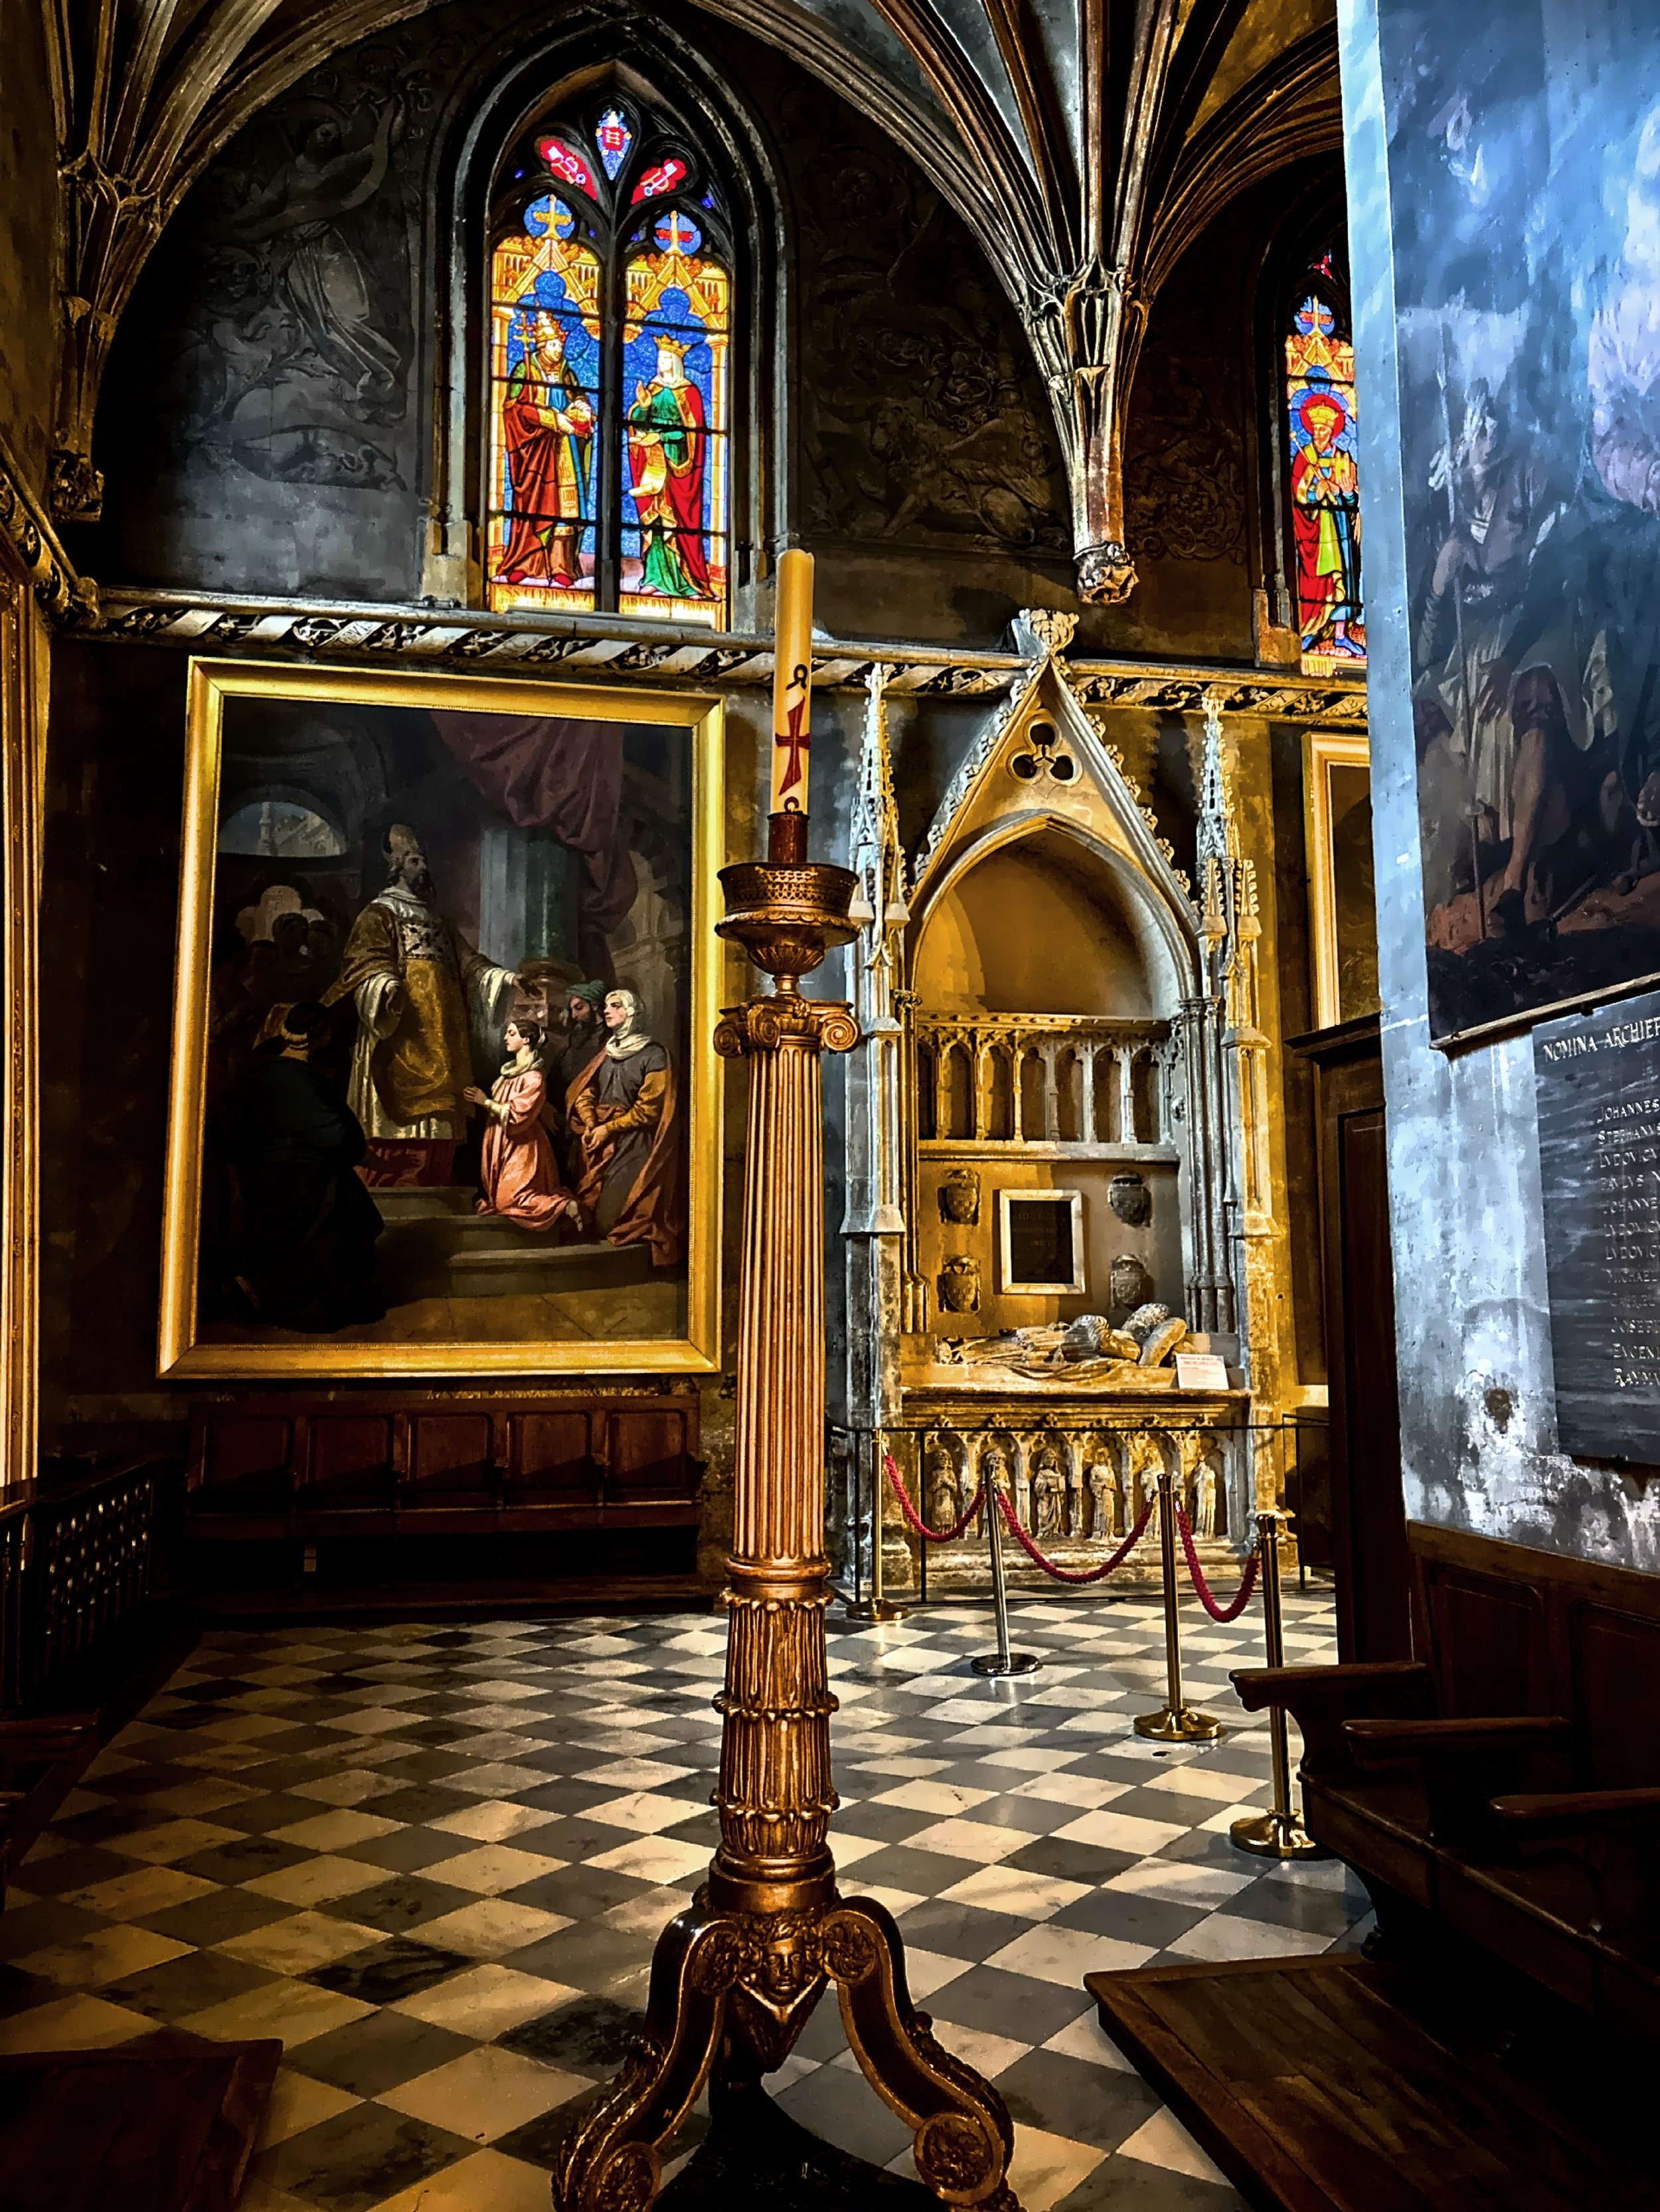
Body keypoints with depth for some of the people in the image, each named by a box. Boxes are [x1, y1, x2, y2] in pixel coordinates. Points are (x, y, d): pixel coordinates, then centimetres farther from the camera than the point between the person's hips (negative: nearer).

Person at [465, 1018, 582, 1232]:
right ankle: (561, 1200, 10)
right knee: (499, 1197, 7)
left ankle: (565, 1206, -8)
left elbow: (518, 1114, -19)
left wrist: (486, 1102, -15)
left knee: (510, 1199, -16)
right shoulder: (510, 1072, 15)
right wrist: (478, 1099, 5)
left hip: (523, 1146, -9)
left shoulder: (534, 1077, -13)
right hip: (504, 1143, 9)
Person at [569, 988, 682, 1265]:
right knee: (592, 1205, -4)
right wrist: (591, 1126, -9)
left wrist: (608, 1129, -11)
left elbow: (648, 1108, -9)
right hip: (602, 1144, 5)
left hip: (634, 1142, -5)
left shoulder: (652, 1054, -3)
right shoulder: (606, 1052, 16)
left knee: (615, 1212, -13)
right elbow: (585, 1093, 10)